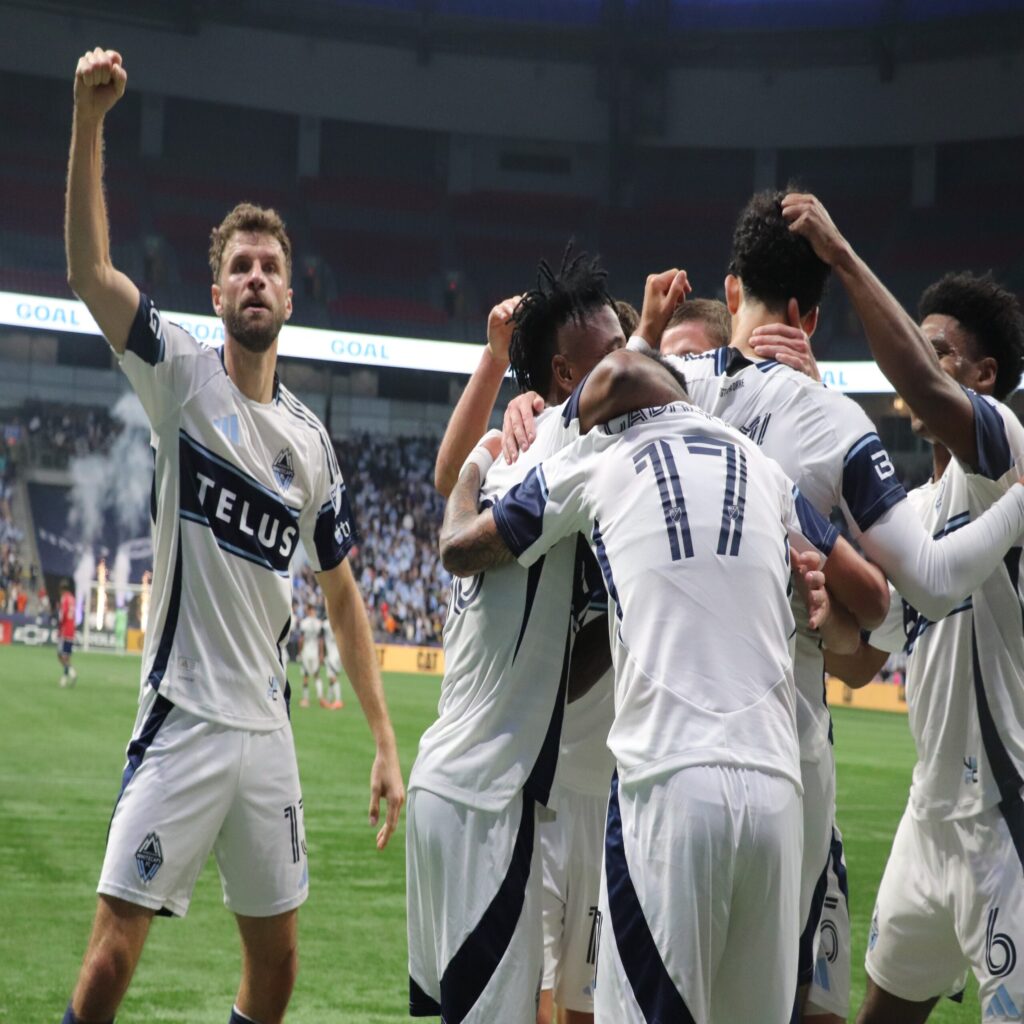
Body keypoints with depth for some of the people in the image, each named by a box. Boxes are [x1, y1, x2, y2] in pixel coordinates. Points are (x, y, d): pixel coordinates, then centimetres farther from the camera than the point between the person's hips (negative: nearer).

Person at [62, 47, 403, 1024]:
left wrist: (386, 742, 10)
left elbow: (341, 596, 16)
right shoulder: (184, 376, -1)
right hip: (184, 717, -5)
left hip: (267, 726, 5)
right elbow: (89, 271, -17)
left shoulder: (312, 440, 10)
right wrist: (89, 118, -29)